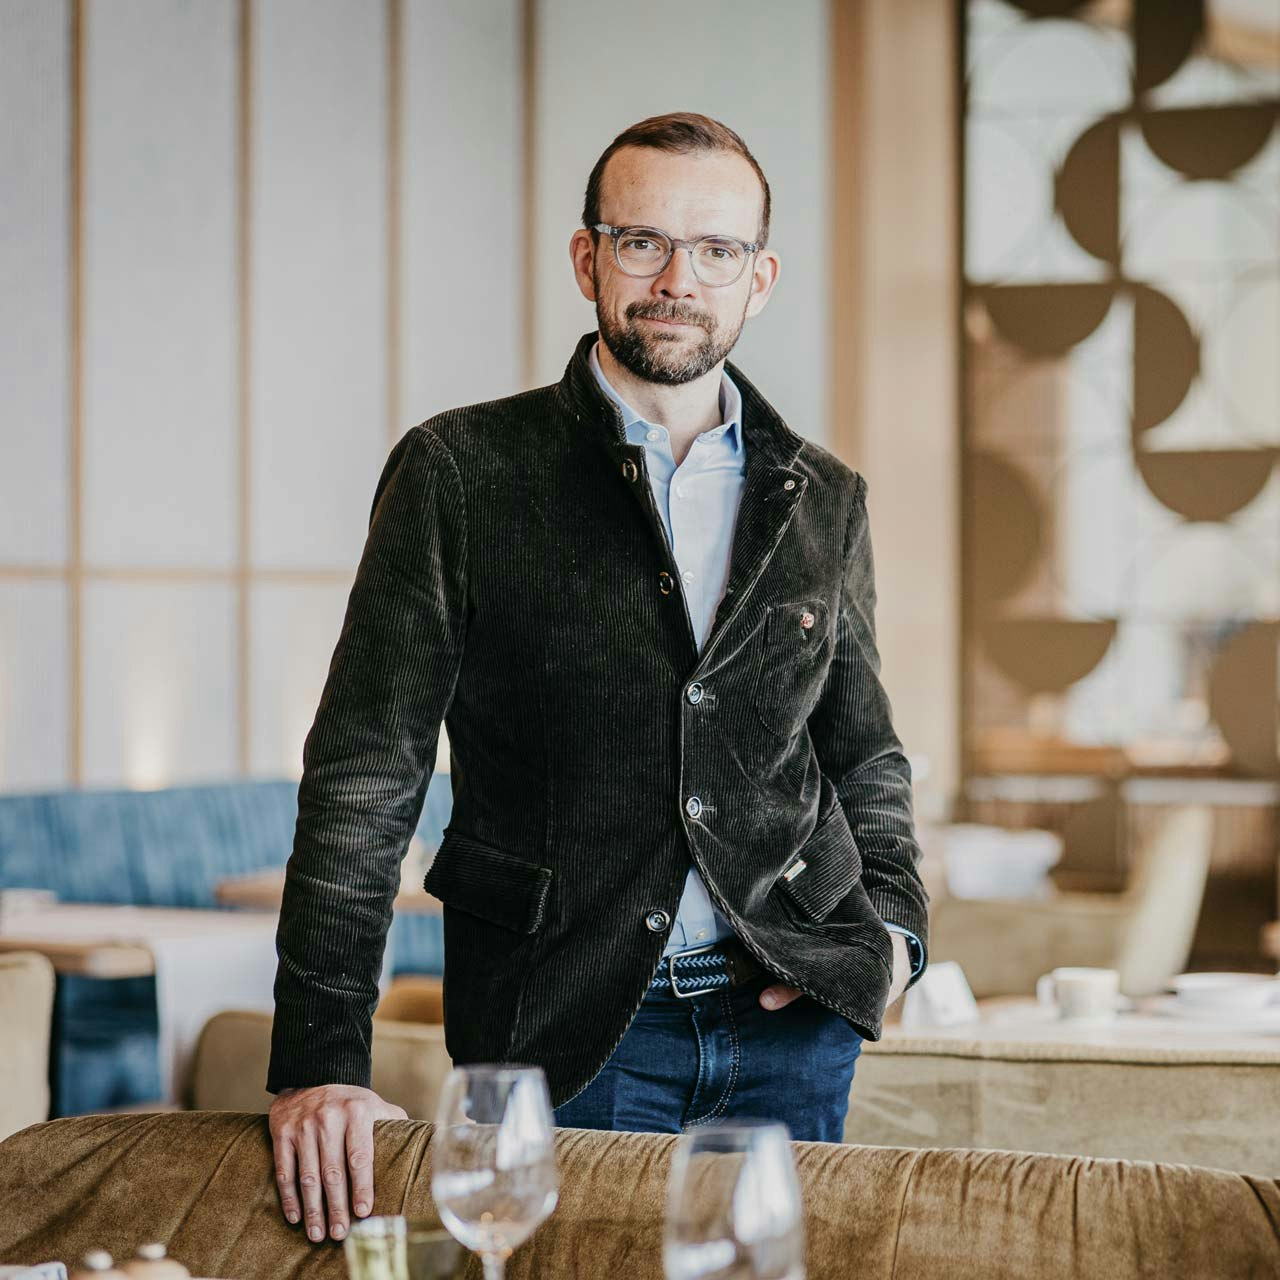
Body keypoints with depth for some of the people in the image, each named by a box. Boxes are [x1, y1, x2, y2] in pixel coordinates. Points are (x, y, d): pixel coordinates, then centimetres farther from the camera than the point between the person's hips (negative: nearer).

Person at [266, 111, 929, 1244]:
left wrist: (893, 928, 1)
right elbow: (364, 772, -8)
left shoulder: (826, 502, 9)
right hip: (562, 1034, -3)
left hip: (792, 1022, 4)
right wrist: (320, 1059, -16)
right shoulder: (459, 474, -3)